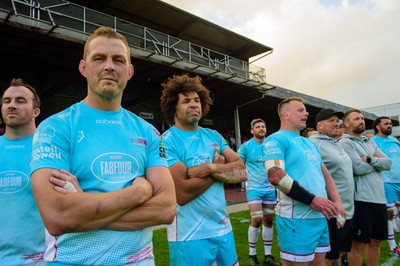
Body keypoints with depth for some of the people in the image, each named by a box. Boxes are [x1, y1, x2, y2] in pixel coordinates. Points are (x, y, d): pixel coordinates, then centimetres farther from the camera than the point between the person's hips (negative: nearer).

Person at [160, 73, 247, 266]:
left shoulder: (213, 136, 5)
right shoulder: (167, 141, -14)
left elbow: (242, 172, -2)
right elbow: (182, 193, -23)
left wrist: (210, 168, -19)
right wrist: (220, 166, -11)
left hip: (223, 228, 6)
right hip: (190, 236, -5)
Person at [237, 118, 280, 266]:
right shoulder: (246, 146, -6)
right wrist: (245, 179, -4)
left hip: (270, 188, 4)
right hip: (254, 188, -4)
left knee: (269, 221, 10)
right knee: (257, 220, -10)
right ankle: (252, 254, 10)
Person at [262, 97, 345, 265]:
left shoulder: (310, 143, 18)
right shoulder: (276, 140, -10)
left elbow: (325, 174, 21)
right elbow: (276, 176, -22)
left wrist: (337, 202, 6)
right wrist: (312, 200, -19)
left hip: (321, 216, 8)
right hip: (297, 218, -8)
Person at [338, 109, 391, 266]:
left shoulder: (370, 143, 17)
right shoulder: (345, 143, -7)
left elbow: (388, 163, 4)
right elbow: (359, 168, -18)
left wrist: (369, 159, -12)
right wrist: (377, 160, -1)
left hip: (379, 198, 8)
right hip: (361, 199, -8)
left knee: (376, 241, 17)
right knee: (358, 244, 2)